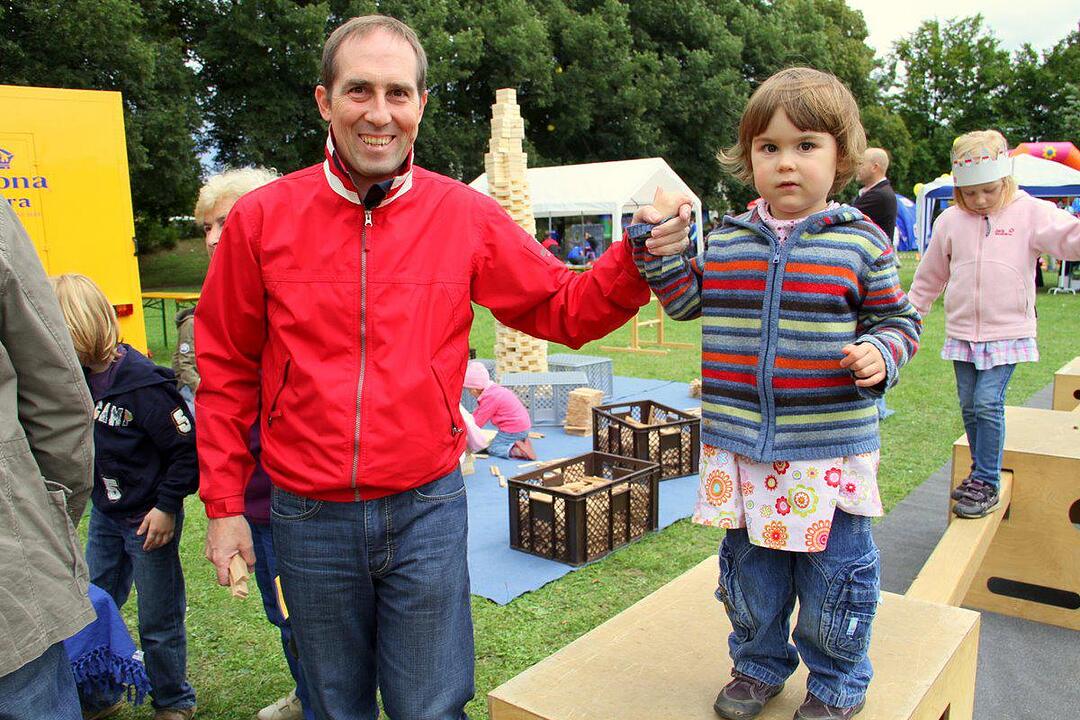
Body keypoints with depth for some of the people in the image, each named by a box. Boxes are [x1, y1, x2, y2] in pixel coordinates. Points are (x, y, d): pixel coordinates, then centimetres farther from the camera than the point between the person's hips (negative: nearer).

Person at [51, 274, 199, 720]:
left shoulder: (140, 382, -25)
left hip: (148, 522, -7)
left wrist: (167, 506, -19)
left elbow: (188, 448, -21)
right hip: (104, 516, 8)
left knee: (158, 622, 8)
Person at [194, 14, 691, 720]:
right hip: (308, 517, 1)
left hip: (427, 510, 0)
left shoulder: (468, 216, -4)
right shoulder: (261, 218, -4)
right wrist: (224, 502, 3)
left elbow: (564, 309, 2)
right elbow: (227, 370, 3)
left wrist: (637, 259, -16)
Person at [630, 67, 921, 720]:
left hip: (828, 449, -3)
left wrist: (880, 354, -17)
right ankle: (760, 664, 41)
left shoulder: (860, 241, -3)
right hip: (740, 447, 3)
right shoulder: (726, 241, 5)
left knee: (832, 568, 9)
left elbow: (899, 318, 4)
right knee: (749, 567, 17)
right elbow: (686, 298, 14)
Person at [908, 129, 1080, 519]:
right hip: (962, 333, 4)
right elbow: (929, 277, 14)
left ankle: (987, 483, 2)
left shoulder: (1030, 213, -3)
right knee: (969, 406, 9)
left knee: (988, 402, -11)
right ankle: (981, 473, 25)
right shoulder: (950, 221, 5)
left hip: (1007, 331, -3)